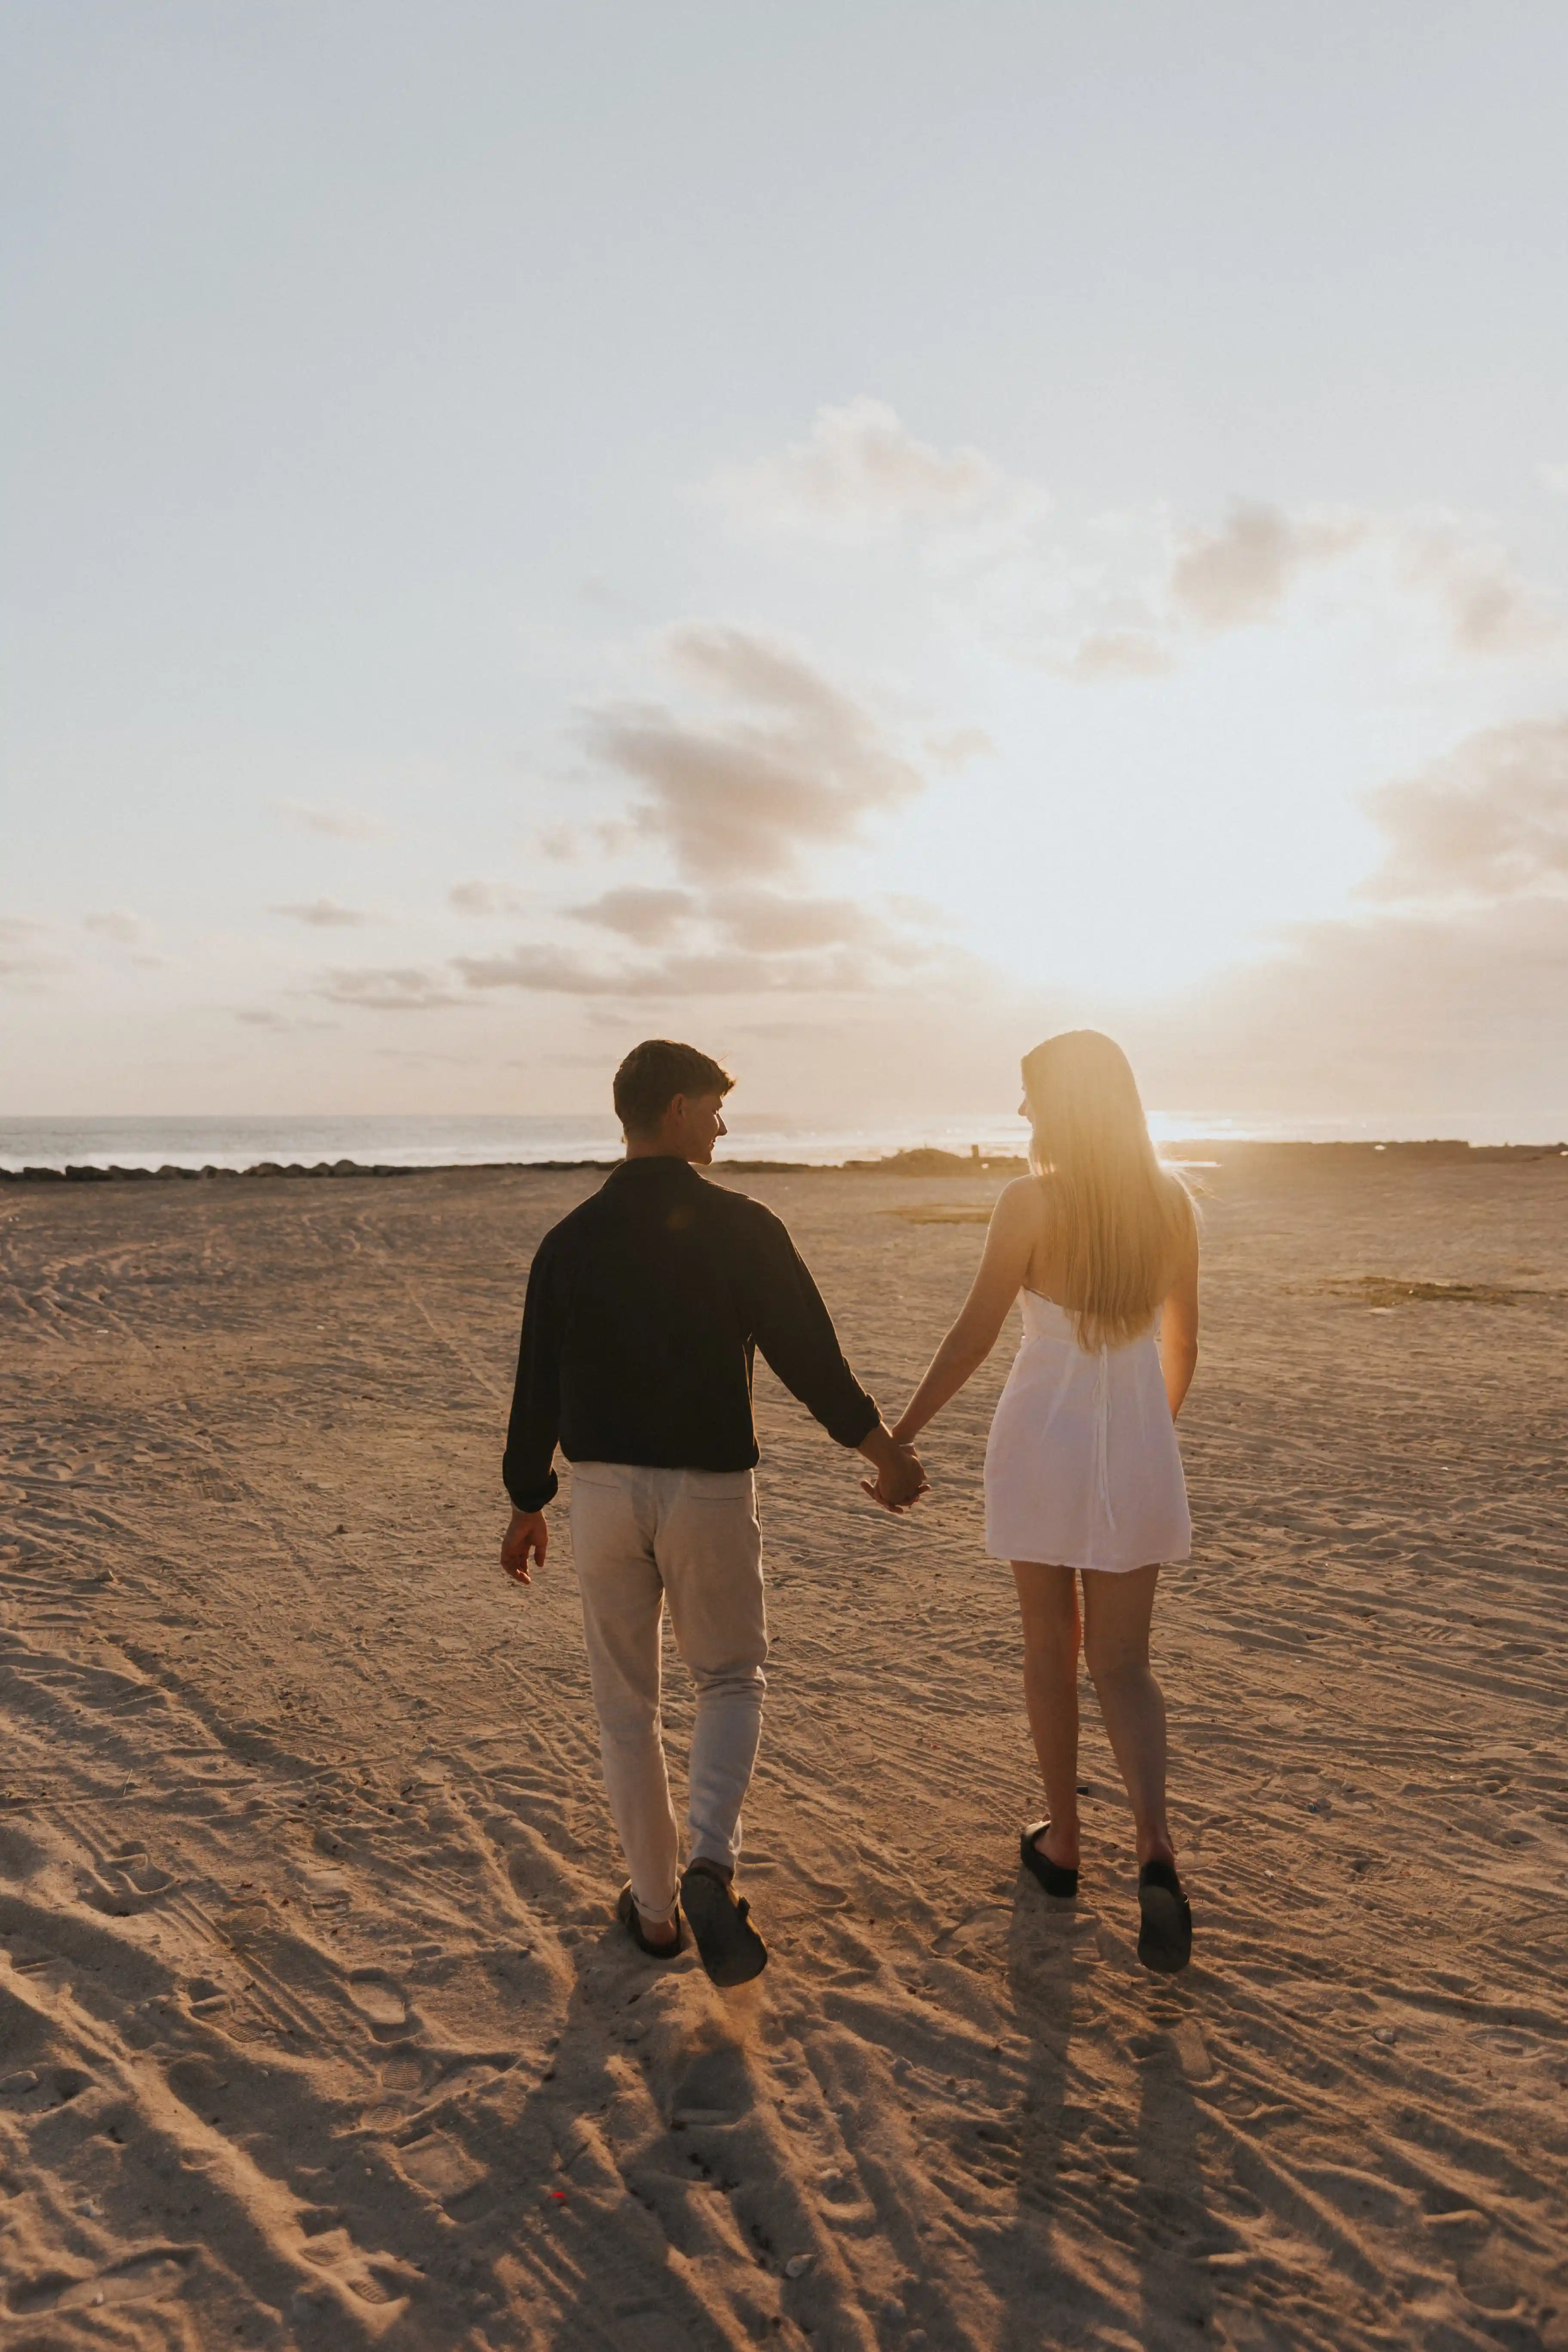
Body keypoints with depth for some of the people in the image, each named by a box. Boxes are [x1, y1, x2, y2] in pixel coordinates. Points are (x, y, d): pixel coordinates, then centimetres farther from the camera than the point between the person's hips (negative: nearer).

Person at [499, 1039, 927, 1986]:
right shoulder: (741, 1227, -9)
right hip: (710, 1488, -2)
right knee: (731, 1678, 18)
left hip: (603, 1488, 3)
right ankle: (711, 1864, -1)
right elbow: (810, 1354, -8)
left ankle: (655, 1904, 26)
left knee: (627, 1702, 16)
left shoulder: (571, 1240, 0)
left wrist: (529, 1503, 16)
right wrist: (886, 1452, 5)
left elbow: (538, 1386, 4)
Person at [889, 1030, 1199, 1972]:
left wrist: (900, 1434, -1)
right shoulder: (1173, 1202, 0)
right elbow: (1182, 1343, 9)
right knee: (1124, 1661, 11)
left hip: (1044, 1435, -3)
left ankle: (1063, 1842, 28)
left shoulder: (1032, 1202, -12)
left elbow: (973, 1338, -11)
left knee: (1051, 1645, 15)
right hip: (1136, 1444, 3)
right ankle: (1156, 1850, -8)